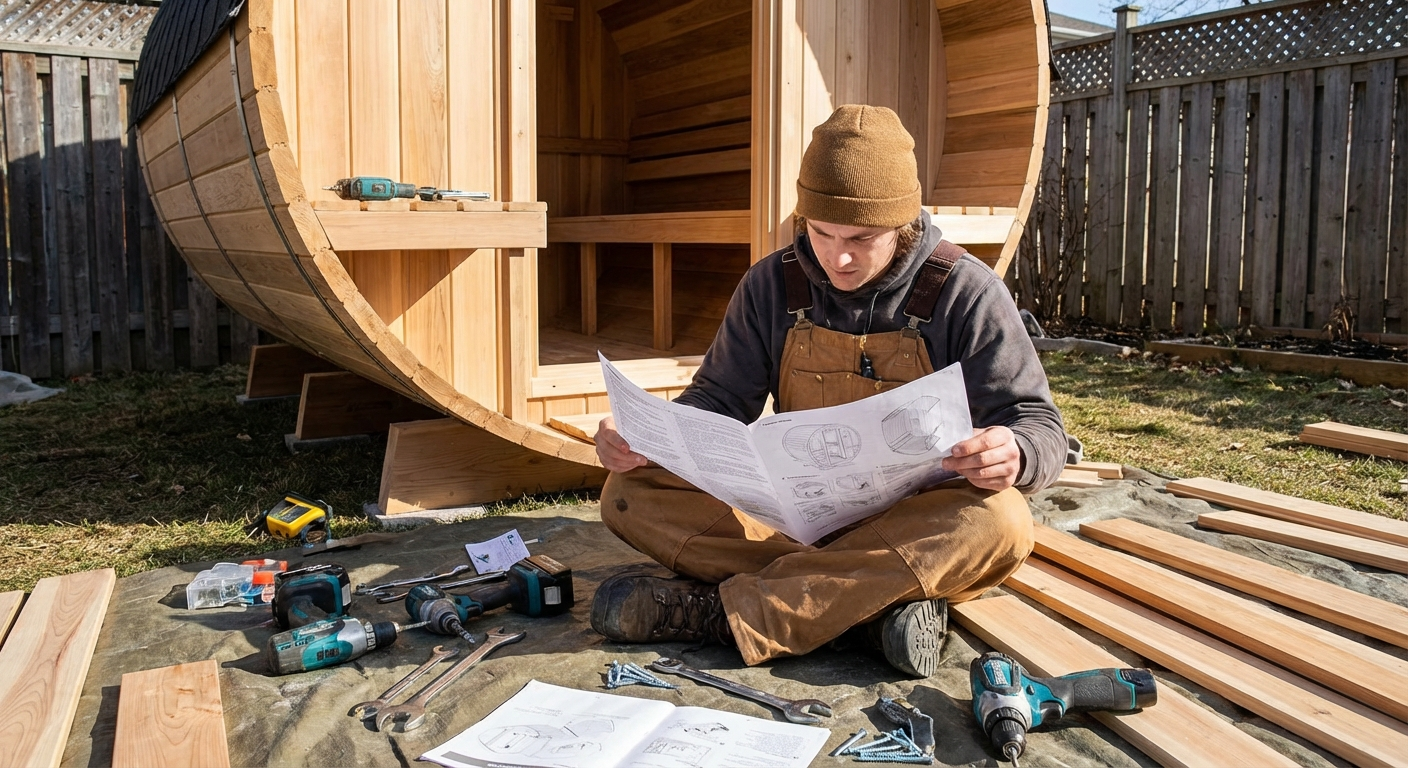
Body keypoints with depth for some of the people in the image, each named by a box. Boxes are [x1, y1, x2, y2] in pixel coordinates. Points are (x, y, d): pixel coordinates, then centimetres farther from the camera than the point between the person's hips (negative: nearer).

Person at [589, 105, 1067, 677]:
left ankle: (711, 610, -32)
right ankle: (880, 602, -27)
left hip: (915, 528, -2)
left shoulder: (965, 293, -7)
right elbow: (718, 403, 6)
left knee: (1000, 522, -37)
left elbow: (1040, 426, -7)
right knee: (631, 494, -18)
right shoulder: (772, 286, 1)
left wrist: (1014, 454, -33)